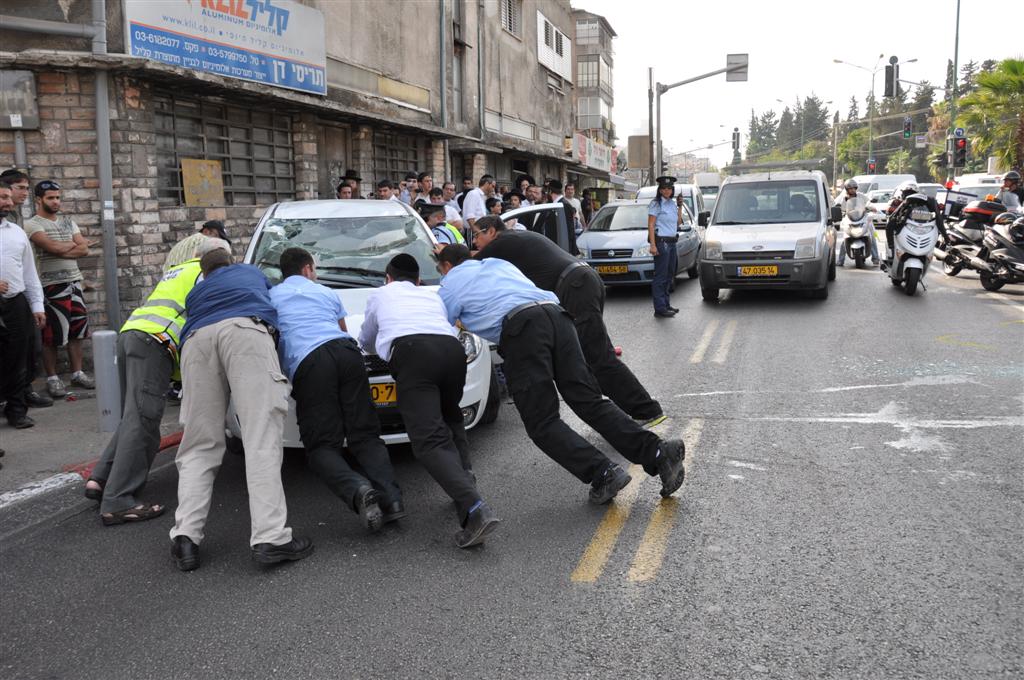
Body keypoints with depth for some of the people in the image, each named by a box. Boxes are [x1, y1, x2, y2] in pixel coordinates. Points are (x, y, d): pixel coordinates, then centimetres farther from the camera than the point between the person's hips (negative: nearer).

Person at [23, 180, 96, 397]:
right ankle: (52, 378, 7)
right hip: (52, 284, -6)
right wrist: (75, 244, -2)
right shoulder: (33, 224, -5)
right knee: (52, 333, -2)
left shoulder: (68, 222, 14)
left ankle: (77, 373, 20)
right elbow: (53, 247, -19)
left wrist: (61, 251, -11)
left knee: (77, 329, 10)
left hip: (75, 281, 6)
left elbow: (84, 250, 3)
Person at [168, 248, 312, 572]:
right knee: (262, 438, -12)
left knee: (199, 446, 8)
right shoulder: (252, 272, 41)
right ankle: (271, 537, -22)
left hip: (196, 340, 3)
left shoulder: (196, 292, 43)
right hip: (245, 330, -3)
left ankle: (186, 535, -7)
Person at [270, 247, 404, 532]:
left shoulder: (271, 296, 24)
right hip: (346, 352, 3)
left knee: (322, 445, -1)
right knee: (364, 435, 5)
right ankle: (391, 497, -16)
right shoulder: (326, 292, 32)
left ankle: (358, 490, -29)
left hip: (308, 361, -3)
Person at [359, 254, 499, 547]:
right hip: (453, 348, 4)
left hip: (411, 352, -4)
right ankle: (464, 475, 7)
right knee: (450, 419, 30)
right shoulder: (433, 295, 37)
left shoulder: (380, 295, 32)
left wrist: (385, 347, 65)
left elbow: (366, 342, 44)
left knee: (429, 440, -12)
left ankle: (474, 509, -31)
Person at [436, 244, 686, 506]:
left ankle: (603, 474, -17)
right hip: (556, 315, 6)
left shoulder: (451, 283, 20)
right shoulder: (499, 263, 37)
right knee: (590, 401, 2)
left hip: (520, 328, -6)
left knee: (542, 423, -3)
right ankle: (658, 453, -12)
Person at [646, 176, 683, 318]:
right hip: (661, 242, -8)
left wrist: (680, 206, 11)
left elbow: (678, 222, 20)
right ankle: (660, 308, -7)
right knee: (661, 276, -8)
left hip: (672, 242, 8)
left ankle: (666, 304, 22)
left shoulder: (672, 204, 15)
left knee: (669, 275, 13)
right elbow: (651, 225, -12)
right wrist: (653, 245, -20)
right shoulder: (656, 204, -7)